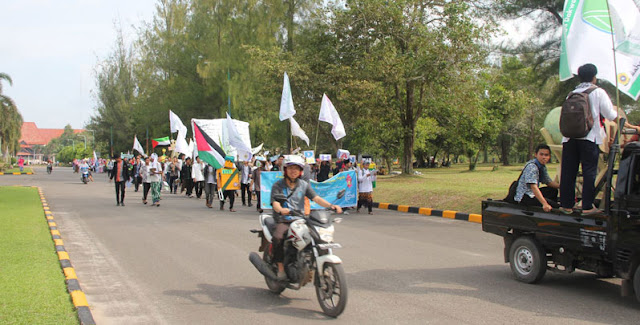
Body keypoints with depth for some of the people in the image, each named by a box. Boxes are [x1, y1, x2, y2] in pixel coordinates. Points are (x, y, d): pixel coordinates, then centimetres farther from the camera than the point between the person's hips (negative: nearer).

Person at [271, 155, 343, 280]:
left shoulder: (304, 185, 11)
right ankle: (281, 269, -18)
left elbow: (316, 198, 0)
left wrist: (331, 206, -18)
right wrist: (281, 210, -37)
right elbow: (275, 203, -12)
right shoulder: (278, 185, 2)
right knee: (278, 237, -32)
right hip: (283, 221, -3)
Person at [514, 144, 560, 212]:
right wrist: (544, 204, -40)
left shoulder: (542, 167, 6)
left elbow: (548, 182, 18)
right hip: (524, 197, -10)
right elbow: (533, 186, -32)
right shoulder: (531, 166, -22)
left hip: (533, 193, 10)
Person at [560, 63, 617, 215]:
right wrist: (619, 116, 22)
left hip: (569, 137, 4)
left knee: (568, 171, 6)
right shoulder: (598, 92, 2)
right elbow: (610, 115, 3)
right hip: (589, 137, -4)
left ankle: (566, 205, 9)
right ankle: (587, 206, -1)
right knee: (589, 171, 1)